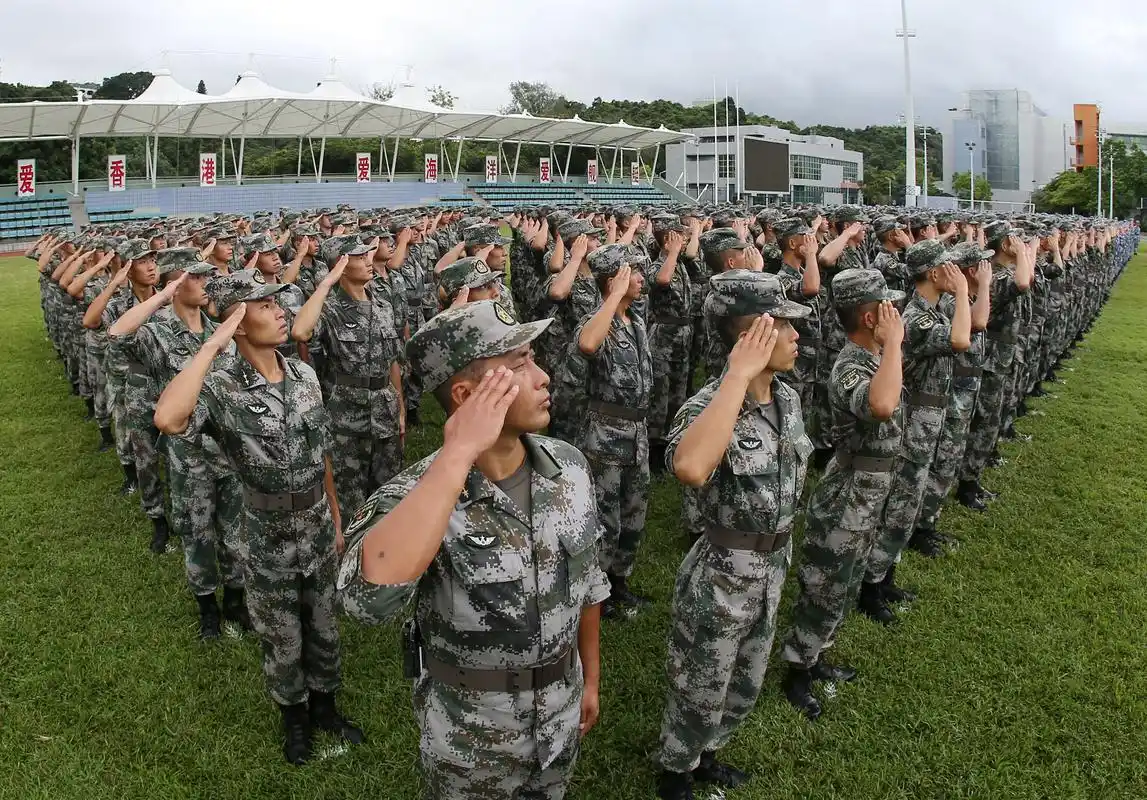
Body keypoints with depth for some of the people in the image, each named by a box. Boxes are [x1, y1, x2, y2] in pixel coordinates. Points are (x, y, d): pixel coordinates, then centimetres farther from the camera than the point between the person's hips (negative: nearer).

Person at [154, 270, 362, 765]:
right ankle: (294, 716, 43)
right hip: (270, 543, -4)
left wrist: (336, 519, 12)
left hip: (318, 532, 4)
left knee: (323, 628, 22)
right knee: (283, 642, 17)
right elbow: (167, 420, -45)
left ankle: (324, 705, 46)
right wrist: (213, 345, -36)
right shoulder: (221, 389, -22)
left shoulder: (304, 374, -5)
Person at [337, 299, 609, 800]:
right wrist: (458, 454, -44)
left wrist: (590, 679, 12)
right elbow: (368, 596, -49)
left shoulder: (569, 467, -12)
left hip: (561, 713, 4)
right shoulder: (418, 496, -28)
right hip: (468, 735, -4)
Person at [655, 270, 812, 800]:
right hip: (722, 574, -7)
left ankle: (704, 756, 52)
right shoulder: (710, 405, -26)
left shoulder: (787, 398, -3)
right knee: (700, 690, 15)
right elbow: (688, 468, -51)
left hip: (772, 566, 7)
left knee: (745, 685, 26)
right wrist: (739, 375, -45)